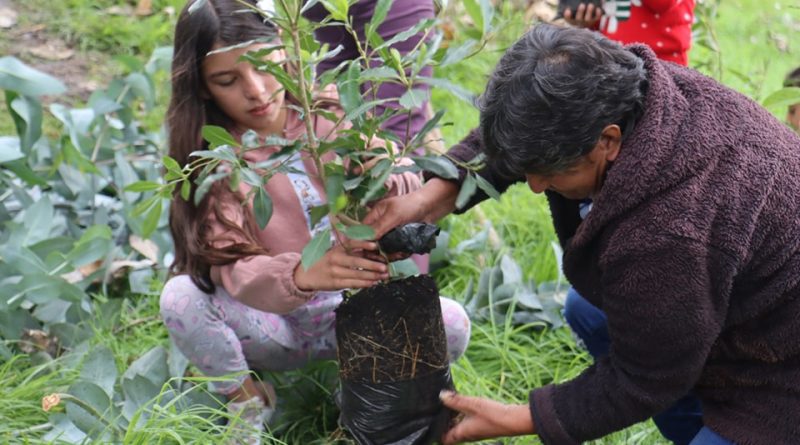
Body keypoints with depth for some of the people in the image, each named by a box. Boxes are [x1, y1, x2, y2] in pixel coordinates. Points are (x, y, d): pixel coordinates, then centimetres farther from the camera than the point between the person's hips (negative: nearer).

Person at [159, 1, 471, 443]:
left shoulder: (329, 110, -6)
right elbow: (232, 270, -25)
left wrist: (396, 181, -39)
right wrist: (301, 274, -47)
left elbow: (403, 174, -12)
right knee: (181, 298, -30)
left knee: (451, 324, -25)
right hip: (270, 320, -1)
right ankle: (247, 402, 0)